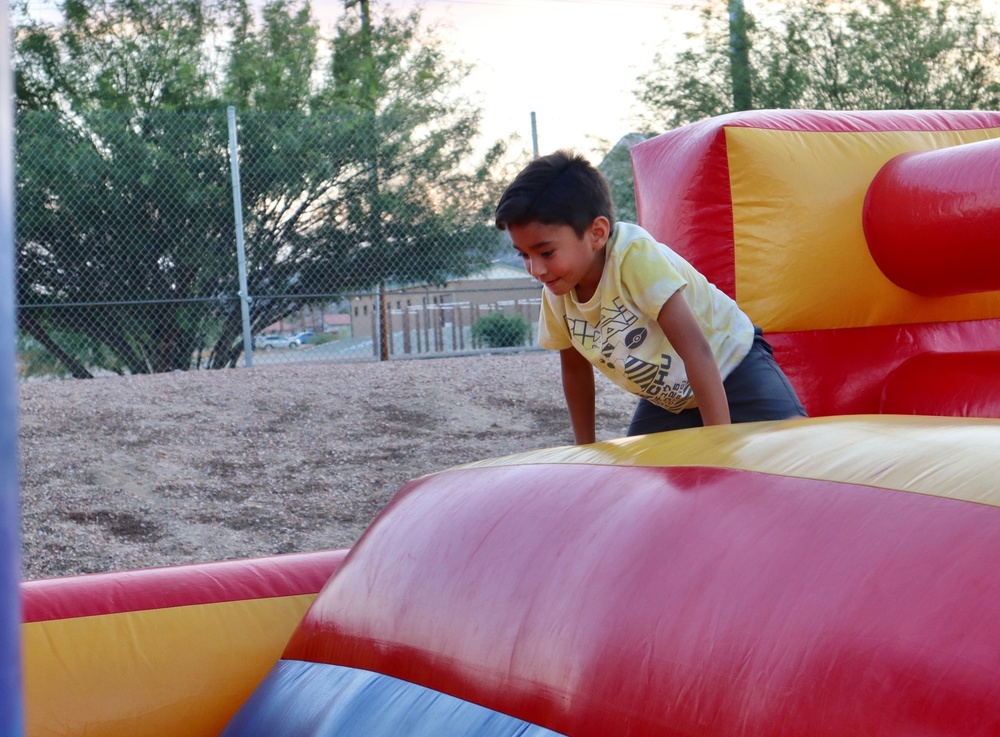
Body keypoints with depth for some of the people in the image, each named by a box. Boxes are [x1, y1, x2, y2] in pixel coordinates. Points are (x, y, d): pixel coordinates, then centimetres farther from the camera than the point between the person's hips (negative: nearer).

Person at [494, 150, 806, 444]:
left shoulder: (634, 255, -32)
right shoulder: (556, 293, -13)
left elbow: (695, 350, -34)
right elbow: (575, 368, 6)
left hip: (732, 367, -6)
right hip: (666, 401, 6)